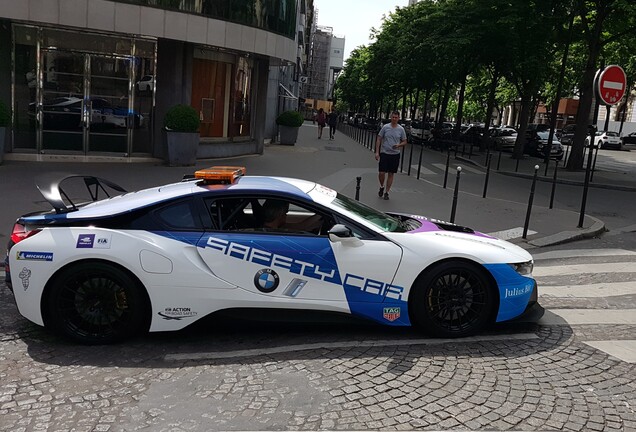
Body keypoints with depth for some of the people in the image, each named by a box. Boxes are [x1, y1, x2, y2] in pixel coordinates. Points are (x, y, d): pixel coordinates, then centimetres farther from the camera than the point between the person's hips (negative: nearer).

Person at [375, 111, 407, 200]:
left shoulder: (401, 129, 1)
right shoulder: (385, 127, -1)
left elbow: (404, 142, 8)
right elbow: (379, 140, 1)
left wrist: (399, 145, -15)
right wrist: (377, 152, -6)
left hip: (395, 154, 1)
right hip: (384, 153, -1)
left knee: (391, 174, 6)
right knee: (381, 173, -7)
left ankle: (386, 192, 16)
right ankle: (382, 187, 23)